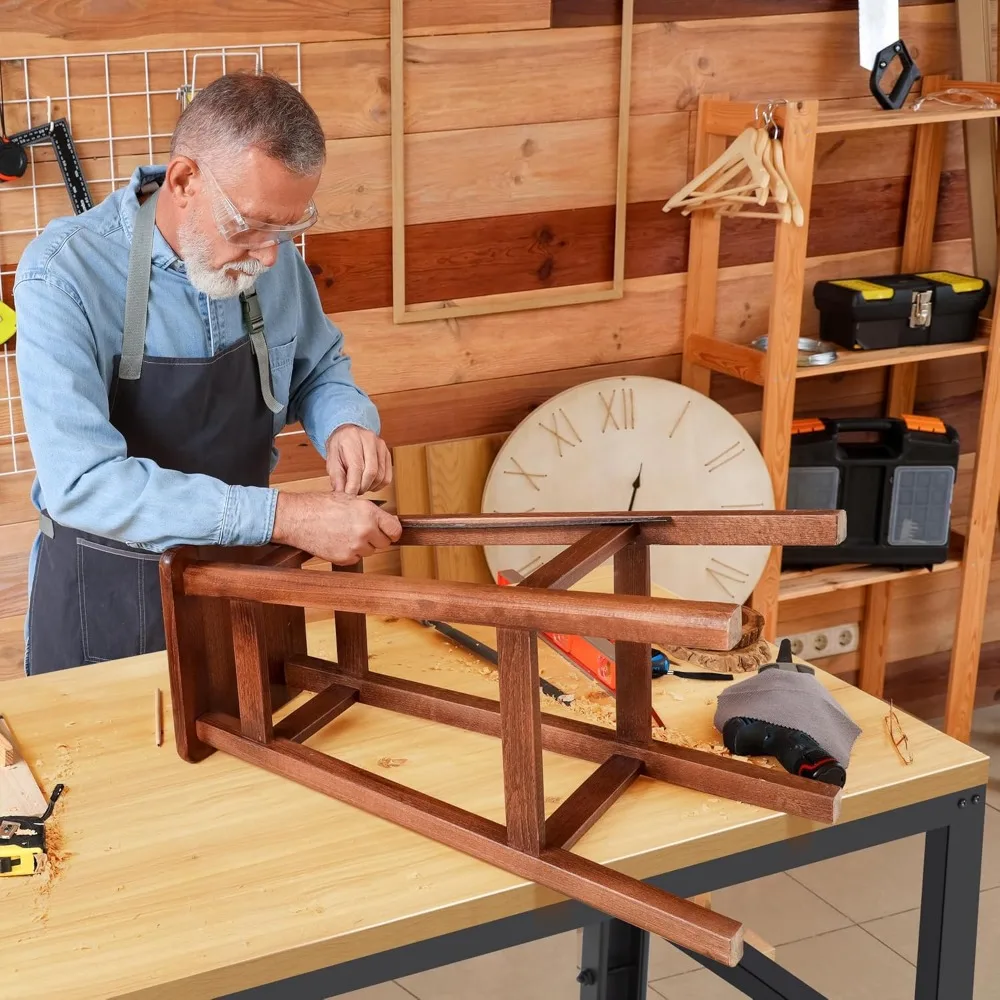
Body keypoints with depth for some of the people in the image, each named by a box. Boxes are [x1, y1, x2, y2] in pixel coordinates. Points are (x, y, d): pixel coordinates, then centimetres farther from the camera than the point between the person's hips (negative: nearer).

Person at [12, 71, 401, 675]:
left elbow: (320, 367, 10)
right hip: (107, 593, -4)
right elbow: (83, 482, -33)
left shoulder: (271, 255, -9)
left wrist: (346, 423, -15)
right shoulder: (64, 274, -24)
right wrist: (288, 517, -39)